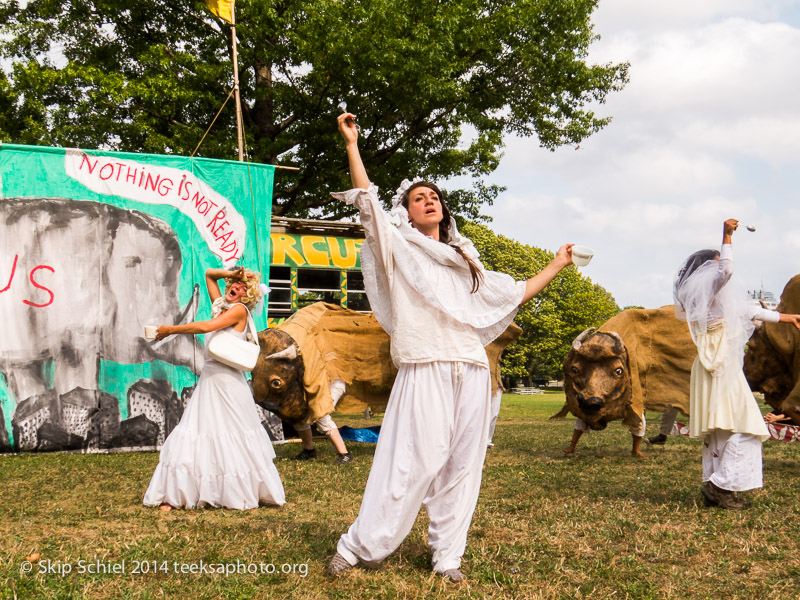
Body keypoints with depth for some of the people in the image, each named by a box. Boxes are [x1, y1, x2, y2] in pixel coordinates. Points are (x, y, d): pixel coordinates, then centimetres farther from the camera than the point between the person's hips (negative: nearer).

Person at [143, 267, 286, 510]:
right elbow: (209, 274, 29)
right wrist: (231, 273, 13)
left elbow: (207, 326, -19)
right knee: (196, 433, 3)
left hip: (228, 380, -7)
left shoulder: (239, 310, -6)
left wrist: (171, 330, -11)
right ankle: (175, 495, 2)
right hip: (208, 378, 7)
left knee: (233, 437, -1)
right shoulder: (219, 305, 15)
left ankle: (246, 493, 13)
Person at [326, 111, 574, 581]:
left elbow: (515, 294, 31)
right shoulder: (400, 250, 11)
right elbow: (368, 202, -2)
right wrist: (352, 145, -4)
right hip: (425, 369, -5)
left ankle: (448, 556, 11)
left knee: (462, 464, 3)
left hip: (471, 371, 5)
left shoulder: (464, 261, 25)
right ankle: (360, 547, -1)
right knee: (414, 461, -11)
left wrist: (556, 266, 32)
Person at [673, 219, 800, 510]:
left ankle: (715, 490, 11)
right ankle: (722, 485, -13)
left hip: (724, 367, 10)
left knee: (719, 431, 9)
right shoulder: (707, 289, -6)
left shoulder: (719, 295, 21)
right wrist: (727, 238, -26)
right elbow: (726, 270, -27)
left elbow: (748, 310, 31)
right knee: (743, 428, -11)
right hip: (720, 368, -10)